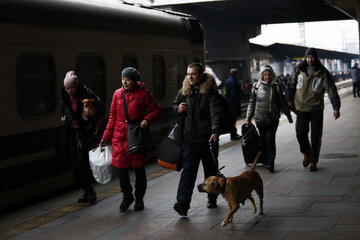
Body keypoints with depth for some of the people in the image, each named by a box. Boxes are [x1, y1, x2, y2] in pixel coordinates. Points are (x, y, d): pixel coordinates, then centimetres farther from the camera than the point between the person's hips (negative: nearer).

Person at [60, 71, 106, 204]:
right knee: (75, 166, 5)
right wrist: (64, 117, 8)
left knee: (82, 164, -13)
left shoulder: (87, 94, -13)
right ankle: (88, 192, 18)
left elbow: (102, 110, -12)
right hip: (71, 133, 6)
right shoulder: (65, 96, 3)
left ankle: (90, 191, 4)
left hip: (84, 133, -5)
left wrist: (91, 122, -13)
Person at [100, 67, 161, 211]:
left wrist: (147, 120, -16)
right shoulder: (118, 94, 8)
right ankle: (127, 195, 20)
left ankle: (139, 198, 20)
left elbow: (156, 110, 4)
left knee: (139, 167, 2)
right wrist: (106, 137, 12)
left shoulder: (143, 94, -3)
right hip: (120, 136, 3)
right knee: (120, 166, -1)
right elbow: (112, 117, 14)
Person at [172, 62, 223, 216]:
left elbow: (216, 113, -16)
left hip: (208, 138, -2)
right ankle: (183, 202, -16)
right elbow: (174, 104, 24)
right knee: (188, 169, -7)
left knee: (211, 170, 12)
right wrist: (178, 109, -1)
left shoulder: (210, 92, -7)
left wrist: (215, 131, -30)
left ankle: (212, 199, 29)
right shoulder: (184, 91, 7)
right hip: (189, 138, 2)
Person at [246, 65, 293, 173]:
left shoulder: (276, 86, 3)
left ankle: (270, 163, 0)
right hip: (260, 118, 1)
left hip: (273, 118, -1)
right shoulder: (256, 86, 2)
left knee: (270, 140, -6)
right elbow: (252, 103, 7)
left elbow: (282, 102, 12)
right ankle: (266, 161, 7)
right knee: (263, 140, 1)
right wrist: (248, 118, 7)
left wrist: (288, 115, 18)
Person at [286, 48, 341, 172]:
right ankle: (306, 153, 21)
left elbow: (331, 90, -10)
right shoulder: (299, 70, 0)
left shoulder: (323, 73, -7)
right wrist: (289, 99, 18)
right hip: (301, 108, 1)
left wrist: (336, 107, -18)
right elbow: (291, 84, 14)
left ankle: (313, 162, 10)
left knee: (316, 136, -1)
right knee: (301, 133, -7)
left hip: (317, 109, -1)